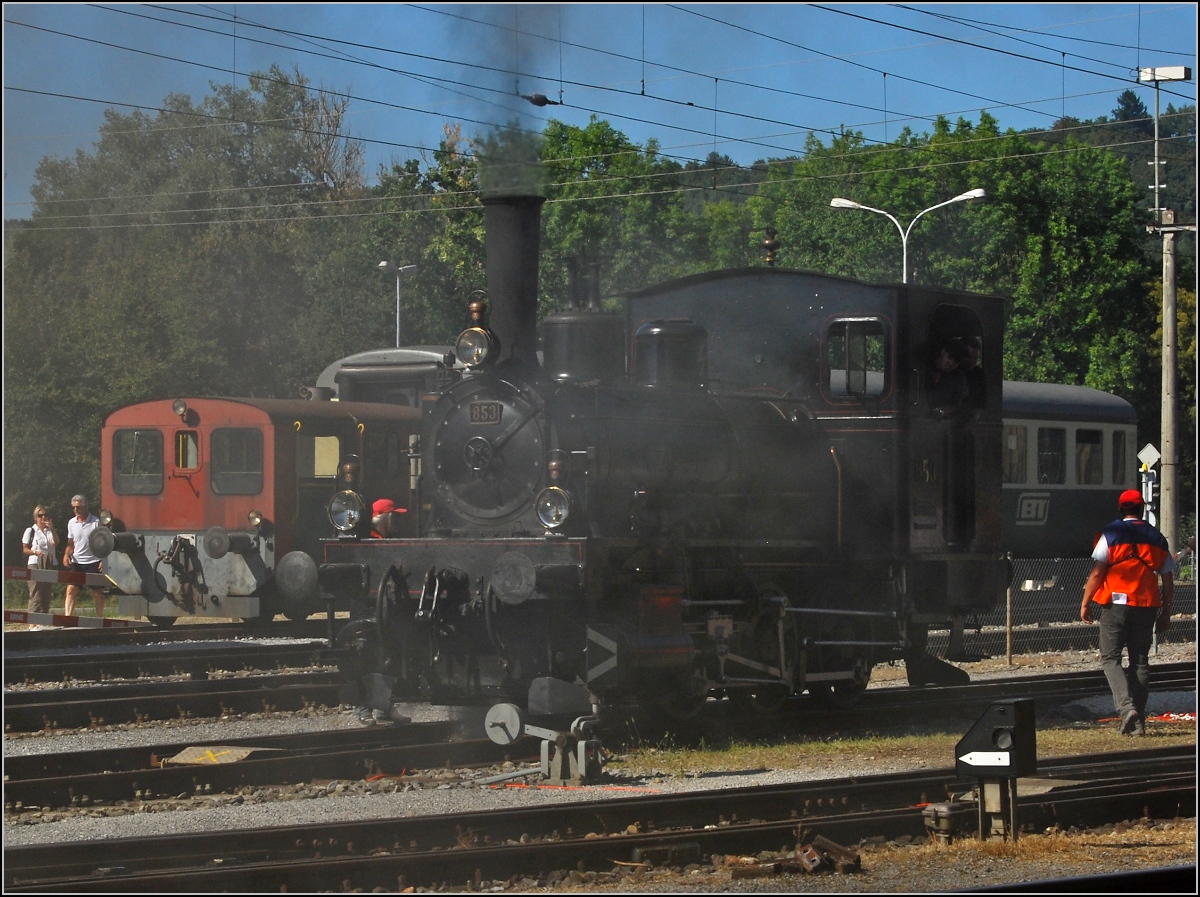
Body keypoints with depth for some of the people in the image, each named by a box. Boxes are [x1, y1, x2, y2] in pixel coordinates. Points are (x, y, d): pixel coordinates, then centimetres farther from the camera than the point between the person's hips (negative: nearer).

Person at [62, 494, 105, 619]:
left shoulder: (96, 522, -5)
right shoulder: (71, 523, 8)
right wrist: (66, 555, -2)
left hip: (93, 562, -3)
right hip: (76, 562, 3)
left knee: (98, 593, 3)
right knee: (71, 590, -9)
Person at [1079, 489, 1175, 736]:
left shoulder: (1111, 533, -2)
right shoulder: (1156, 538, 9)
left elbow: (1097, 572, -8)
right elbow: (1168, 581, 9)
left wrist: (1085, 603, 0)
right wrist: (1165, 613, 17)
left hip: (1116, 604, -3)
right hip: (1147, 606, 3)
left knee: (1110, 658, 2)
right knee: (1140, 661, 10)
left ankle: (1127, 706, -20)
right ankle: (1138, 721, 6)